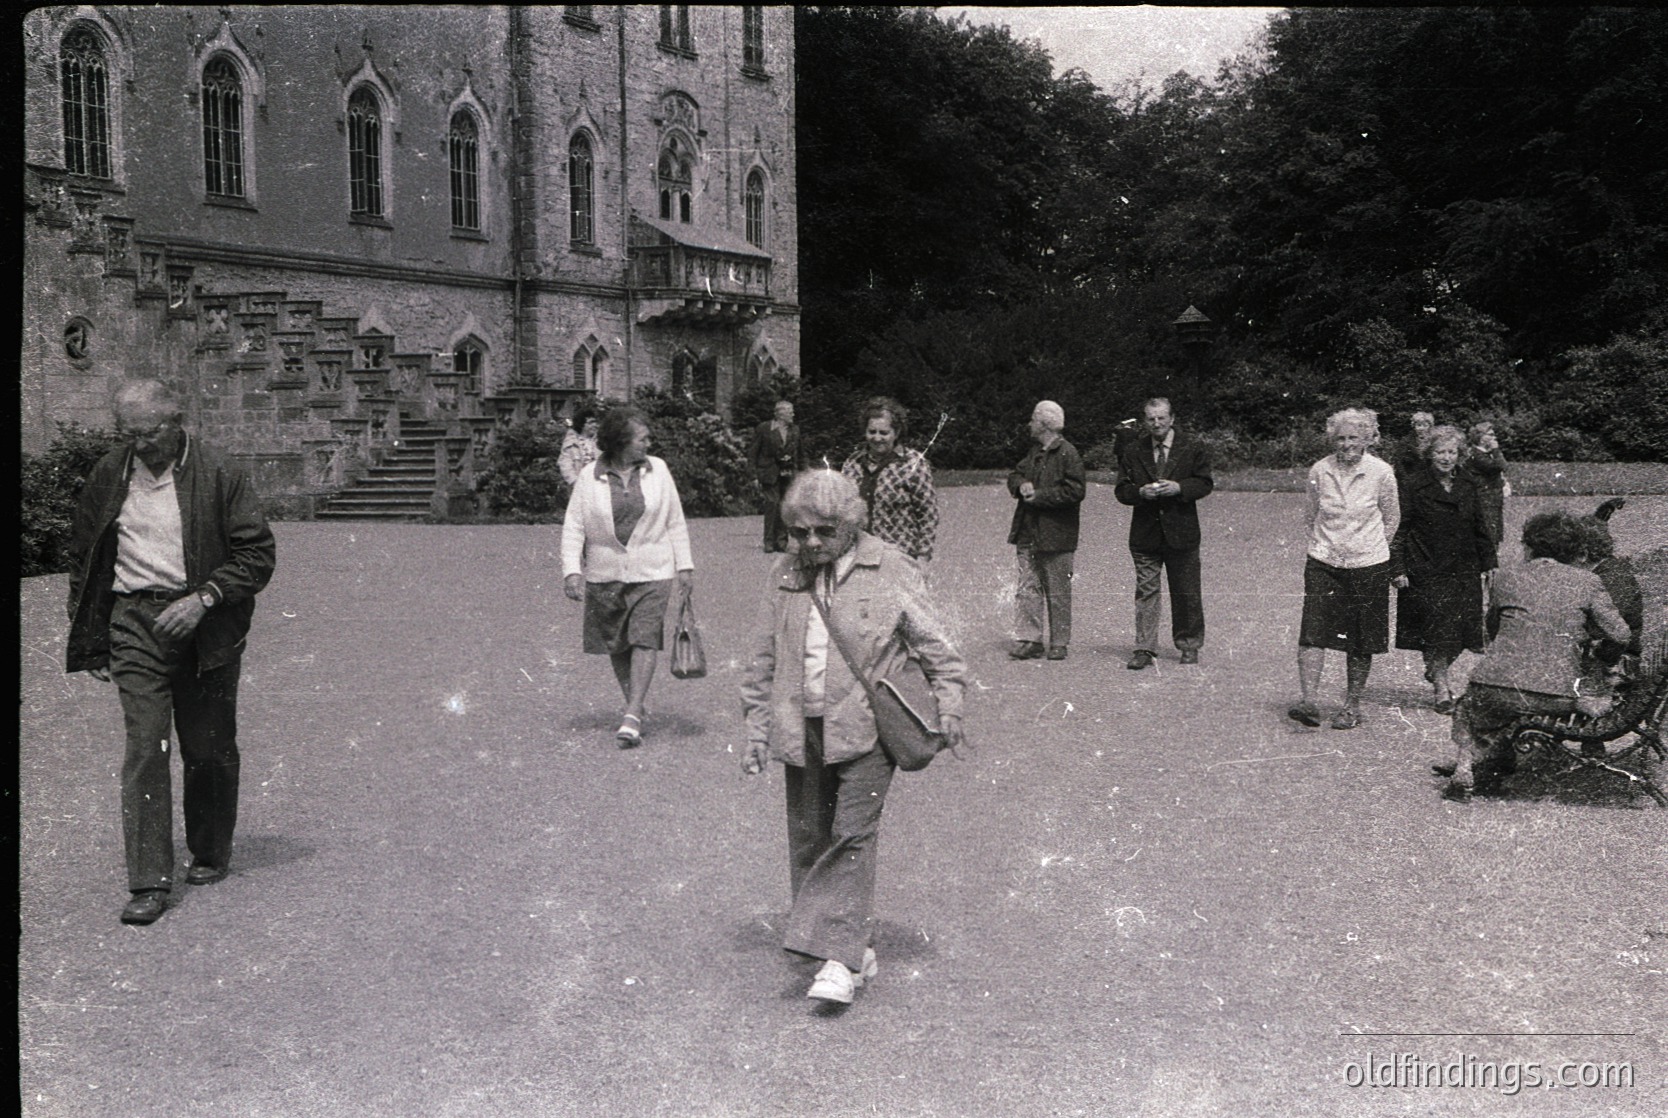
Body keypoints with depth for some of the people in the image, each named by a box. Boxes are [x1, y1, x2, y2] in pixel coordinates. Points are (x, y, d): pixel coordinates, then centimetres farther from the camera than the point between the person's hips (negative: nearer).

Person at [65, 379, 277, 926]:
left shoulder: (219, 475, -6)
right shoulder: (107, 477, 5)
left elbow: (258, 555, -4)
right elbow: (83, 562, 13)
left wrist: (203, 598, -17)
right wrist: (91, 644, 10)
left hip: (205, 628, -1)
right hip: (134, 621, 2)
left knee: (209, 750, 8)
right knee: (144, 744, -8)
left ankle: (211, 855, 29)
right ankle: (149, 881, -6)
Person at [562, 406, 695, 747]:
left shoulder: (657, 470, 3)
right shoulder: (589, 478, -2)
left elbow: (675, 522, 9)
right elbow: (573, 527, -1)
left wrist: (685, 566, 7)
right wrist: (572, 571, -12)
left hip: (652, 572, -1)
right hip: (605, 575, 1)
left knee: (645, 639, -11)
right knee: (616, 645, 8)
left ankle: (632, 716, -12)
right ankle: (635, 706, 25)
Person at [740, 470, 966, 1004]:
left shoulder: (888, 571, -5)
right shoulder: (785, 575, 7)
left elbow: (932, 642, 2)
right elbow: (764, 657, 13)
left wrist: (949, 705, -2)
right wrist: (757, 729, 12)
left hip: (866, 726, -5)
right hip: (802, 729, 5)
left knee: (853, 834, -12)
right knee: (809, 837, 9)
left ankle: (841, 957, -10)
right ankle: (858, 946, 22)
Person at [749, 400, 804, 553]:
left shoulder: (795, 430, 10)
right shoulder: (763, 429, -3)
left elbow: (800, 454, 17)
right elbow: (753, 453, -1)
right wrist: (755, 474, -6)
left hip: (789, 474, 4)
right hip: (770, 473, -4)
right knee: (772, 503, -12)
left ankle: (782, 541, 9)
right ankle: (769, 542, -5)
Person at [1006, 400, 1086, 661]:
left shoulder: (1067, 454, -9)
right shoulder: (1035, 453, 17)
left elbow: (1075, 490, -16)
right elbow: (1015, 476, 21)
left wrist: (1039, 495, -15)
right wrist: (1022, 486, -3)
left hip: (1056, 536, -7)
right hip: (1028, 534, 7)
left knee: (1058, 592, 3)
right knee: (1027, 588, 3)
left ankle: (1059, 644, 11)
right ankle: (1029, 640, 7)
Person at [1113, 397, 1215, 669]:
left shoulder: (1193, 448, 2)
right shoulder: (1133, 452, 6)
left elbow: (1205, 483, -1)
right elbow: (1121, 490, 5)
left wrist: (1179, 488, -17)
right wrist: (1140, 492, -15)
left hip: (1181, 532, -1)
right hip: (1145, 533, 1)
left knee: (1186, 594, 8)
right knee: (1146, 591, -1)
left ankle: (1188, 646, 22)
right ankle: (1144, 649, 1)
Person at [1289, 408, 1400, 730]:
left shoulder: (1381, 472, -7)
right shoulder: (1319, 471, -2)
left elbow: (1392, 517, 7)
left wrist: (1371, 546, 10)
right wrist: (1323, 543, 12)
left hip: (1368, 565, -1)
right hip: (1323, 563, 1)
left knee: (1361, 642, 6)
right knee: (1313, 631, -12)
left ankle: (1352, 706, 18)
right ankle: (1308, 701, -14)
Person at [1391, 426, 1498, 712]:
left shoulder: (1468, 487, 10)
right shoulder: (1413, 485, -5)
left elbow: (1481, 529, 16)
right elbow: (1399, 528, -5)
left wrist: (1488, 564, 12)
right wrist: (1399, 568, -10)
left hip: (1463, 571, 5)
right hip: (1425, 572, -5)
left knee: (1459, 630, 4)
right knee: (1437, 631, -9)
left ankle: (1435, 670, 30)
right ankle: (1442, 689, 1)